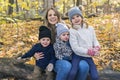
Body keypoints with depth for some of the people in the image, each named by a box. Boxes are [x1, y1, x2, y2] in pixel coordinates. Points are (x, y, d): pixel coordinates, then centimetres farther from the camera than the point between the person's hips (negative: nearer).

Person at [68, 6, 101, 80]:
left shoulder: (90, 28, 6)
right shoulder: (72, 31, -10)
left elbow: (95, 41, 10)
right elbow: (75, 48, -14)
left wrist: (96, 48, -14)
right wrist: (89, 51, -20)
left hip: (89, 57, 4)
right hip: (78, 56, -4)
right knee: (72, 73, -23)